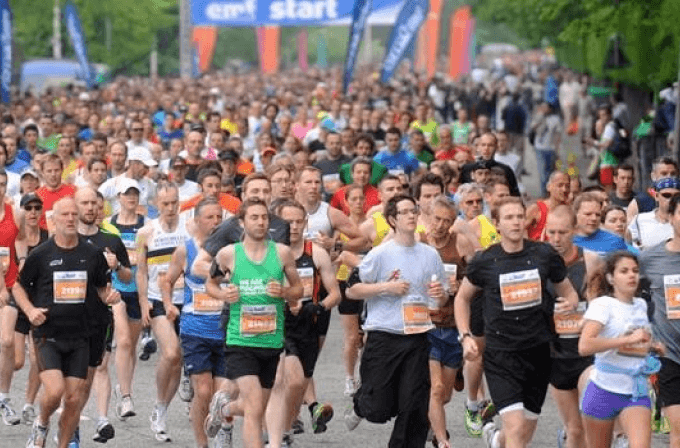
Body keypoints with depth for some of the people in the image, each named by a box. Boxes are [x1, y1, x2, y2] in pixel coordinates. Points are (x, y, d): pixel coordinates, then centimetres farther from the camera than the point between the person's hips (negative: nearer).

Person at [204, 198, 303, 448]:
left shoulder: (282, 253, 1)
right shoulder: (228, 254, -3)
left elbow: (298, 288, 11)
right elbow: (210, 284, 13)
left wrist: (284, 292, -12)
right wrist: (223, 295, -9)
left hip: (272, 341, 4)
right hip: (240, 341, -3)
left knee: (257, 409, 17)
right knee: (255, 408, -17)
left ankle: (223, 407, 50)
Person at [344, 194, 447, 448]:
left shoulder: (430, 255, 9)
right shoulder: (381, 254, -4)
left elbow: (439, 302, 17)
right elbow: (351, 289, -4)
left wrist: (439, 295, -6)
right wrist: (386, 287, -14)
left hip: (417, 338, 3)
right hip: (383, 337, -3)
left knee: (414, 406, -3)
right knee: (379, 410, -1)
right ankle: (359, 406, 33)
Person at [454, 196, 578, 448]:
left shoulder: (544, 255, -1)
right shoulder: (484, 262, -5)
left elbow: (568, 291, 13)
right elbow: (462, 297, 12)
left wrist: (569, 302, -10)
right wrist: (465, 337, 0)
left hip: (538, 351, 3)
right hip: (500, 354, -3)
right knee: (516, 428, -17)